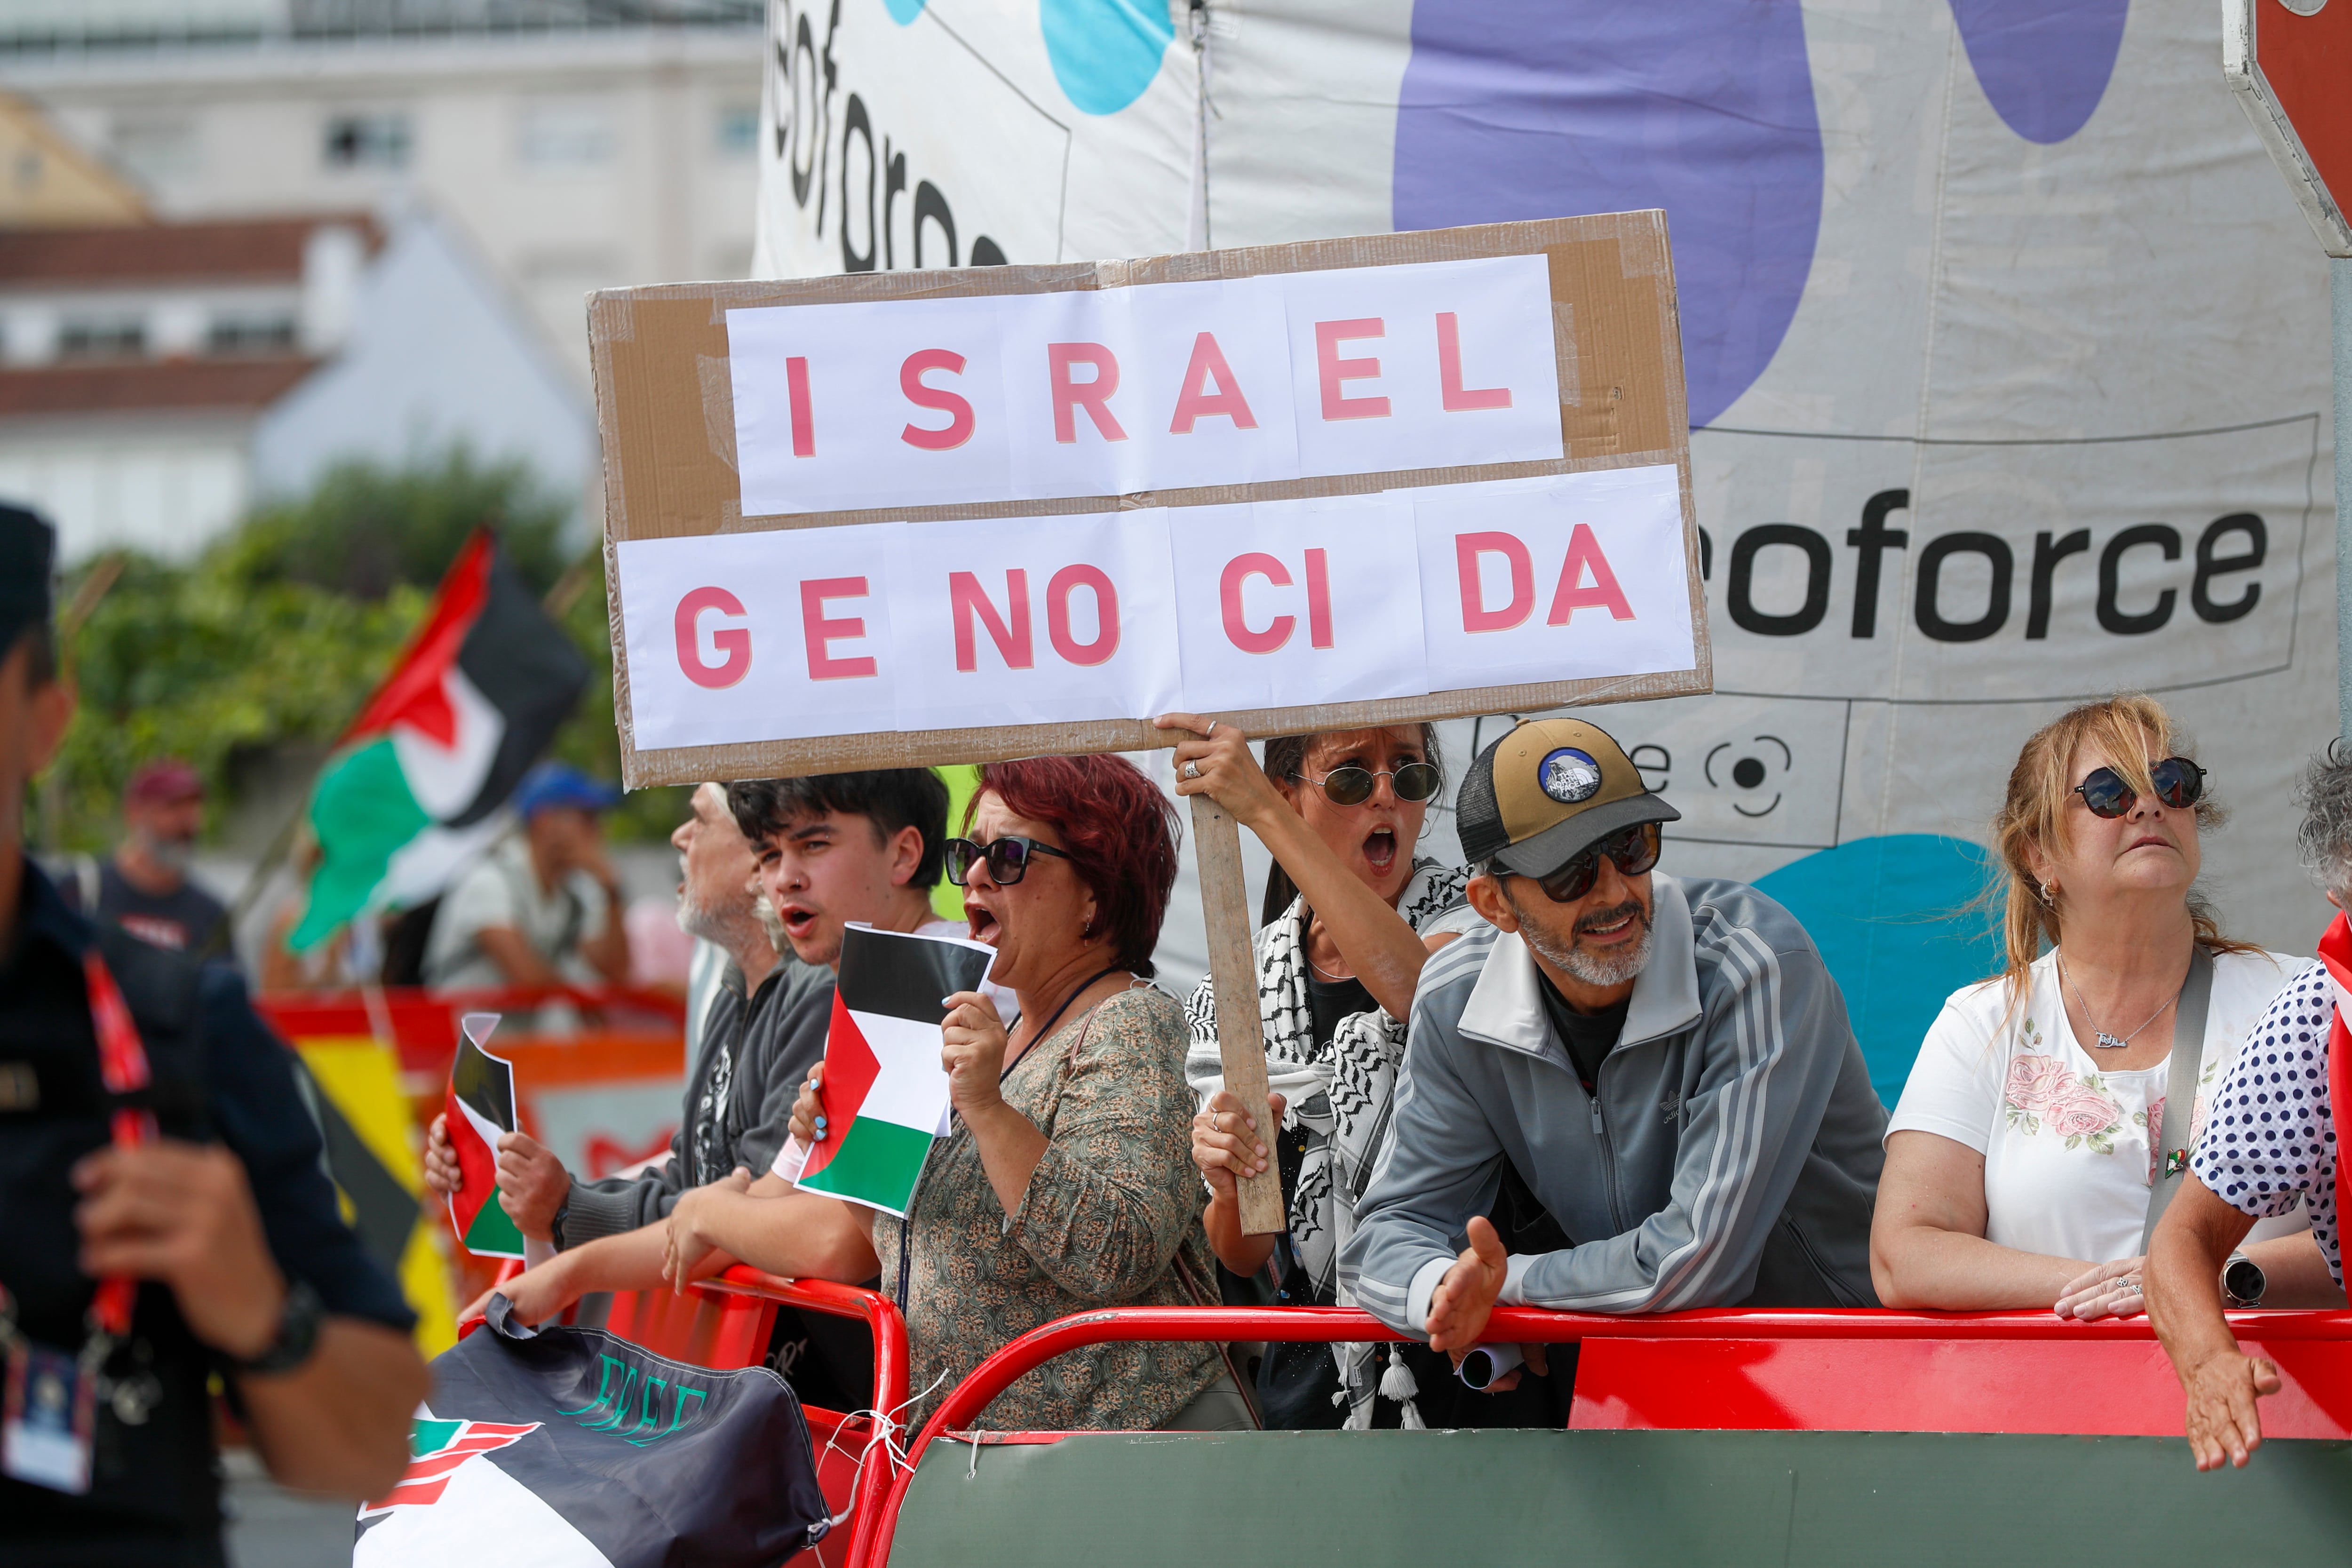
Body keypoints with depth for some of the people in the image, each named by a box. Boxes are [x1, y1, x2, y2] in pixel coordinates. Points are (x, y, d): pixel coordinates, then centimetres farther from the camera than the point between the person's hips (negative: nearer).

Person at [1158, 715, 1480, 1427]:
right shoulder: (1230, 996, 8)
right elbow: (1243, 1257, 9)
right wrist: (1228, 1186, -15)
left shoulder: (1473, 919, 1)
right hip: (1315, 1387, 3)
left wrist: (1264, 813, -23)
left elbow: (1417, 985, -26)